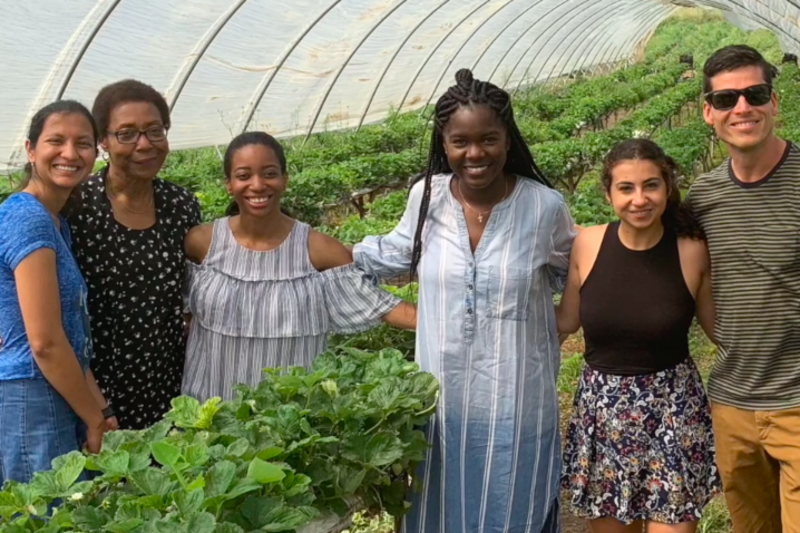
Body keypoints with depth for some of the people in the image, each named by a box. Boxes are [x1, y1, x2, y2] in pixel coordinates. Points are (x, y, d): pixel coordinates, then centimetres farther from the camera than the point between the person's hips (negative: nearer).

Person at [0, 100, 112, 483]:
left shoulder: (54, 223, 13)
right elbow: (45, 342, -19)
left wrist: (99, 410, 6)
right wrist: (96, 420, -10)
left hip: (57, 403, 9)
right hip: (31, 406, -9)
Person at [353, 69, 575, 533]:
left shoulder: (545, 206, -11)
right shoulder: (427, 197, -6)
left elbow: (573, 277, 8)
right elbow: (399, 254, 14)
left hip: (516, 404, -2)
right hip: (443, 398, 2)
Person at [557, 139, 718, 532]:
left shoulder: (692, 251, -10)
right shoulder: (587, 244, -6)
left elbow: (720, 327, 4)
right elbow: (567, 320, 7)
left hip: (673, 412, -2)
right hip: (601, 411, 2)